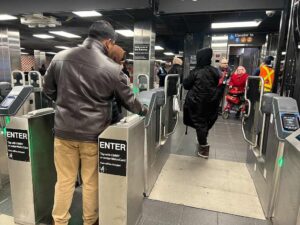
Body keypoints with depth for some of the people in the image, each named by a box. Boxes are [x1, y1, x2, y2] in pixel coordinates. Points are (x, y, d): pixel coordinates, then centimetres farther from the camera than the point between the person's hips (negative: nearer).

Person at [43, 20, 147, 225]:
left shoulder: (60, 58, -2)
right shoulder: (113, 69, -11)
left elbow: (49, 90, 10)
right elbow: (129, 101, 0)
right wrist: (144, 110, 20)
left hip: (64, 130, 3)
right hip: (93, 134, -2)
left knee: (64, 180, 18)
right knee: (92, 182, 16)